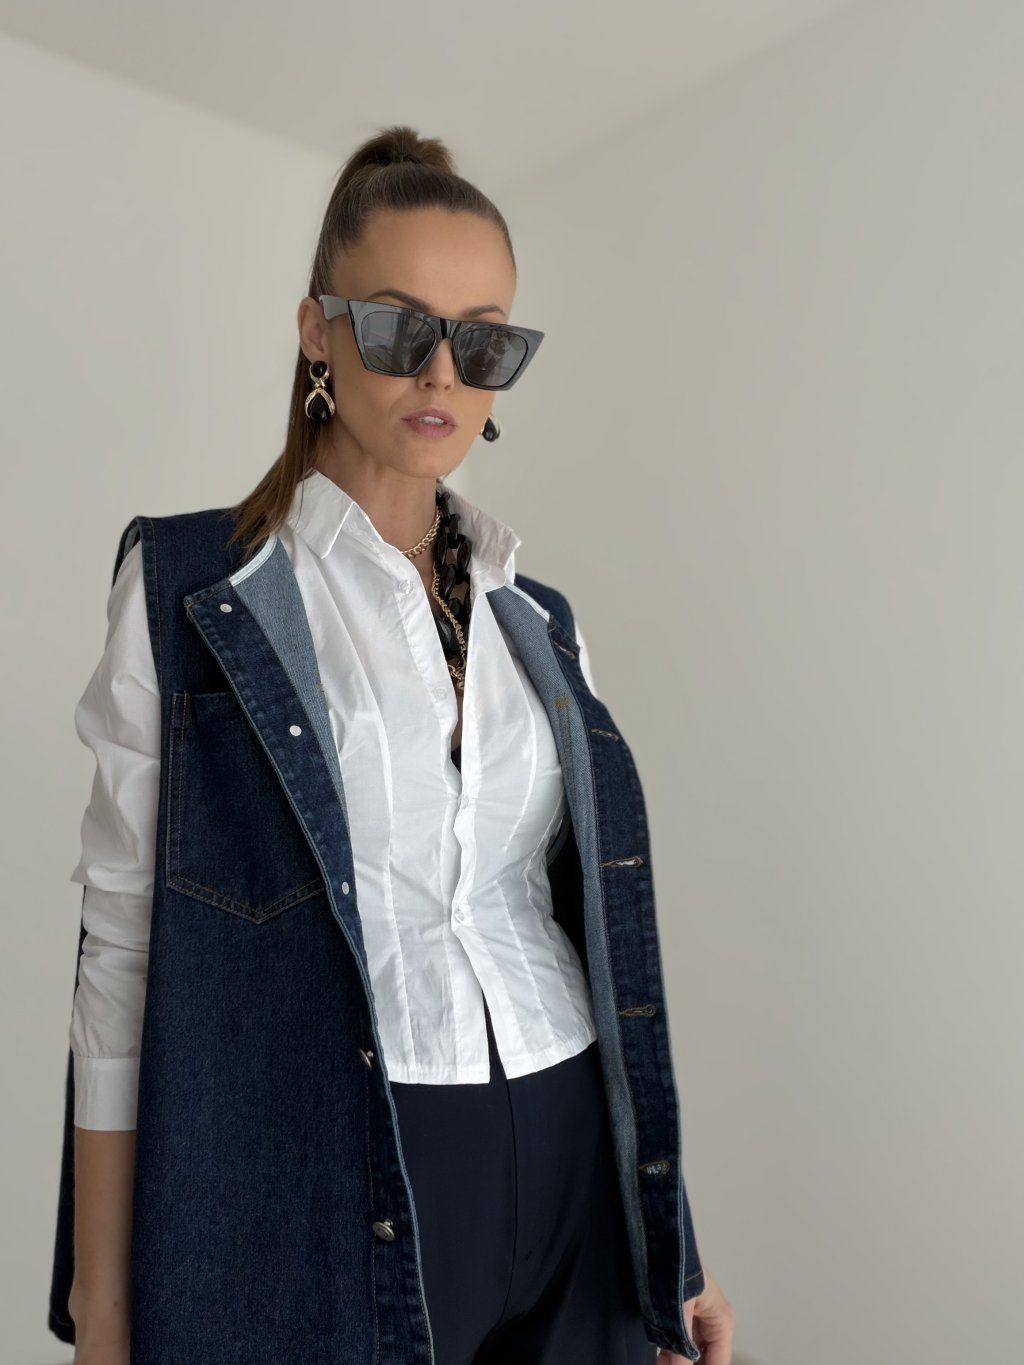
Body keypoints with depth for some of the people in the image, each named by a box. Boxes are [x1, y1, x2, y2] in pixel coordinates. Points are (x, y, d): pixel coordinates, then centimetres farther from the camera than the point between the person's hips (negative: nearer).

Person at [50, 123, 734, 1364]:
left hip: (568, 1170, 4)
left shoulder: (537, 619, 6)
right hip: (313, 1192, -3)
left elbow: (596, 927, 9)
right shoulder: (188, 587, -5)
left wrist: (674, 1238, 11)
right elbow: (123, 944, -5)